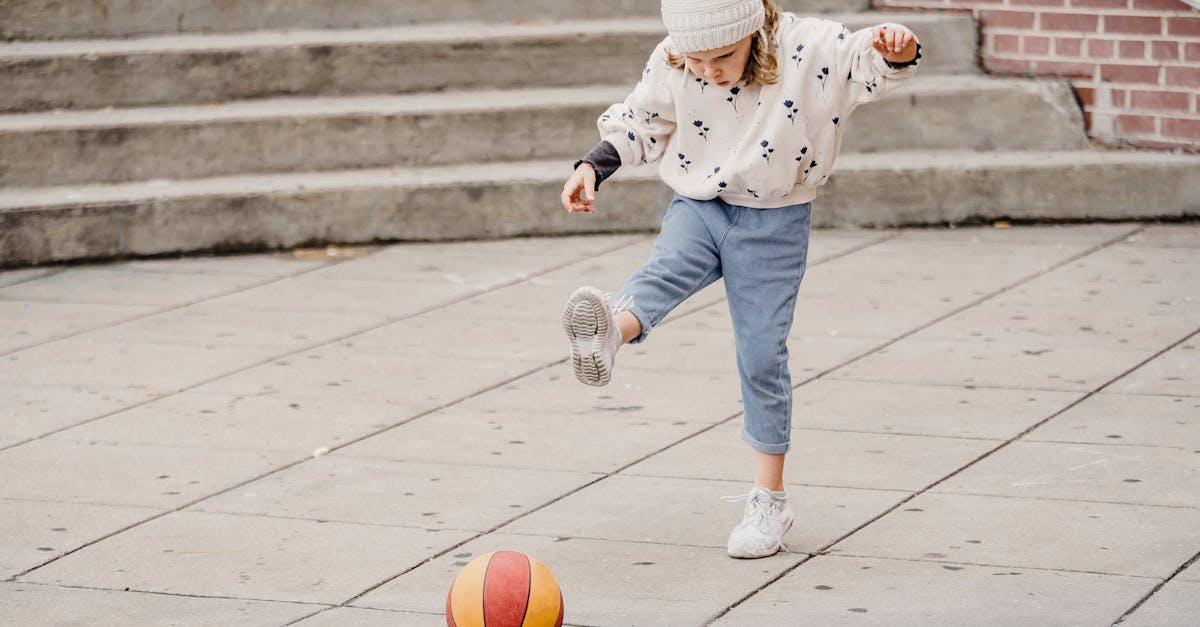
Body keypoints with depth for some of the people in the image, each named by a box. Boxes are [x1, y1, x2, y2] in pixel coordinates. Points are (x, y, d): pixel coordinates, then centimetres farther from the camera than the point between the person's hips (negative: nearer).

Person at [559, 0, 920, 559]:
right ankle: (610, 332, -64)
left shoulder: (808, 49, -17)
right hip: (698, 205, 2)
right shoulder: (670, 66, -8)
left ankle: (768, 497, 11)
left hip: (774, 222, -2)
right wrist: (593, 167, -2)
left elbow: (871, 65, -17)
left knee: (762, 354, 0)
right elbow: (639, 123, 7)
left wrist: (896, 51, -39)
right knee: (668, 266, -31)